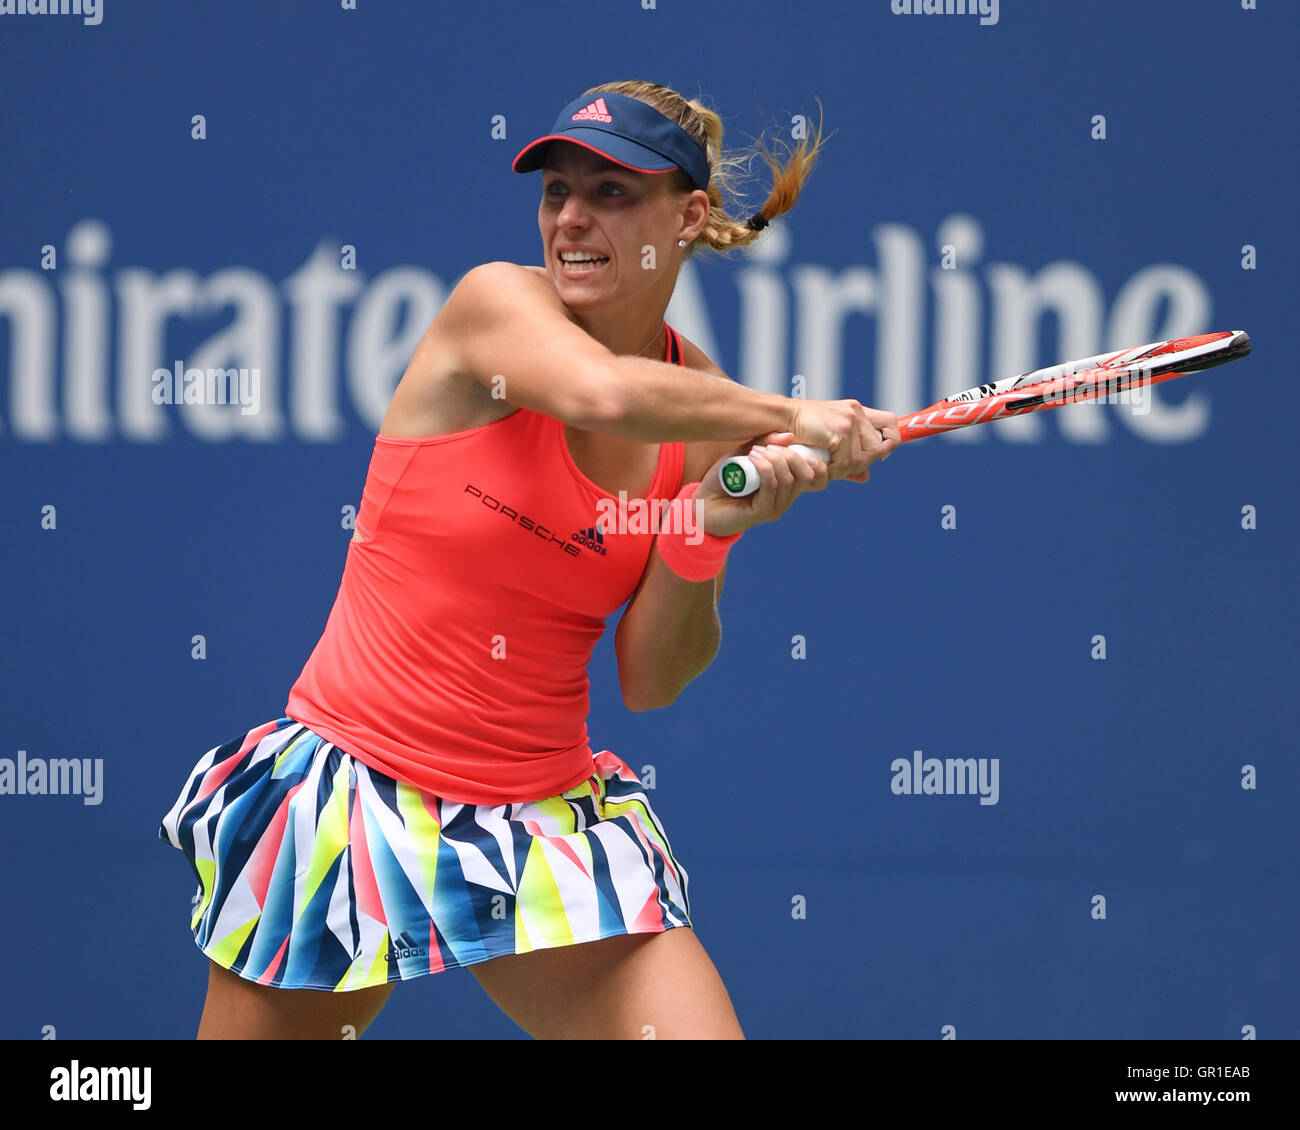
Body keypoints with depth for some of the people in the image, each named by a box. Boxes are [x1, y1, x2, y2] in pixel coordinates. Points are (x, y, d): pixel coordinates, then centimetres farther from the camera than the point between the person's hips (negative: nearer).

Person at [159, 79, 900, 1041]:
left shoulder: (705, 410, 2)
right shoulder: (495, 302, -11)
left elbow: (649, 681, 1)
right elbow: (606, 393, -35)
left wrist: (710, 530, -14)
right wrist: (789, 415, -22)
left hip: (543, 812, 3)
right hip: (352, 781, -3)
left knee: (697, 1033, -12)